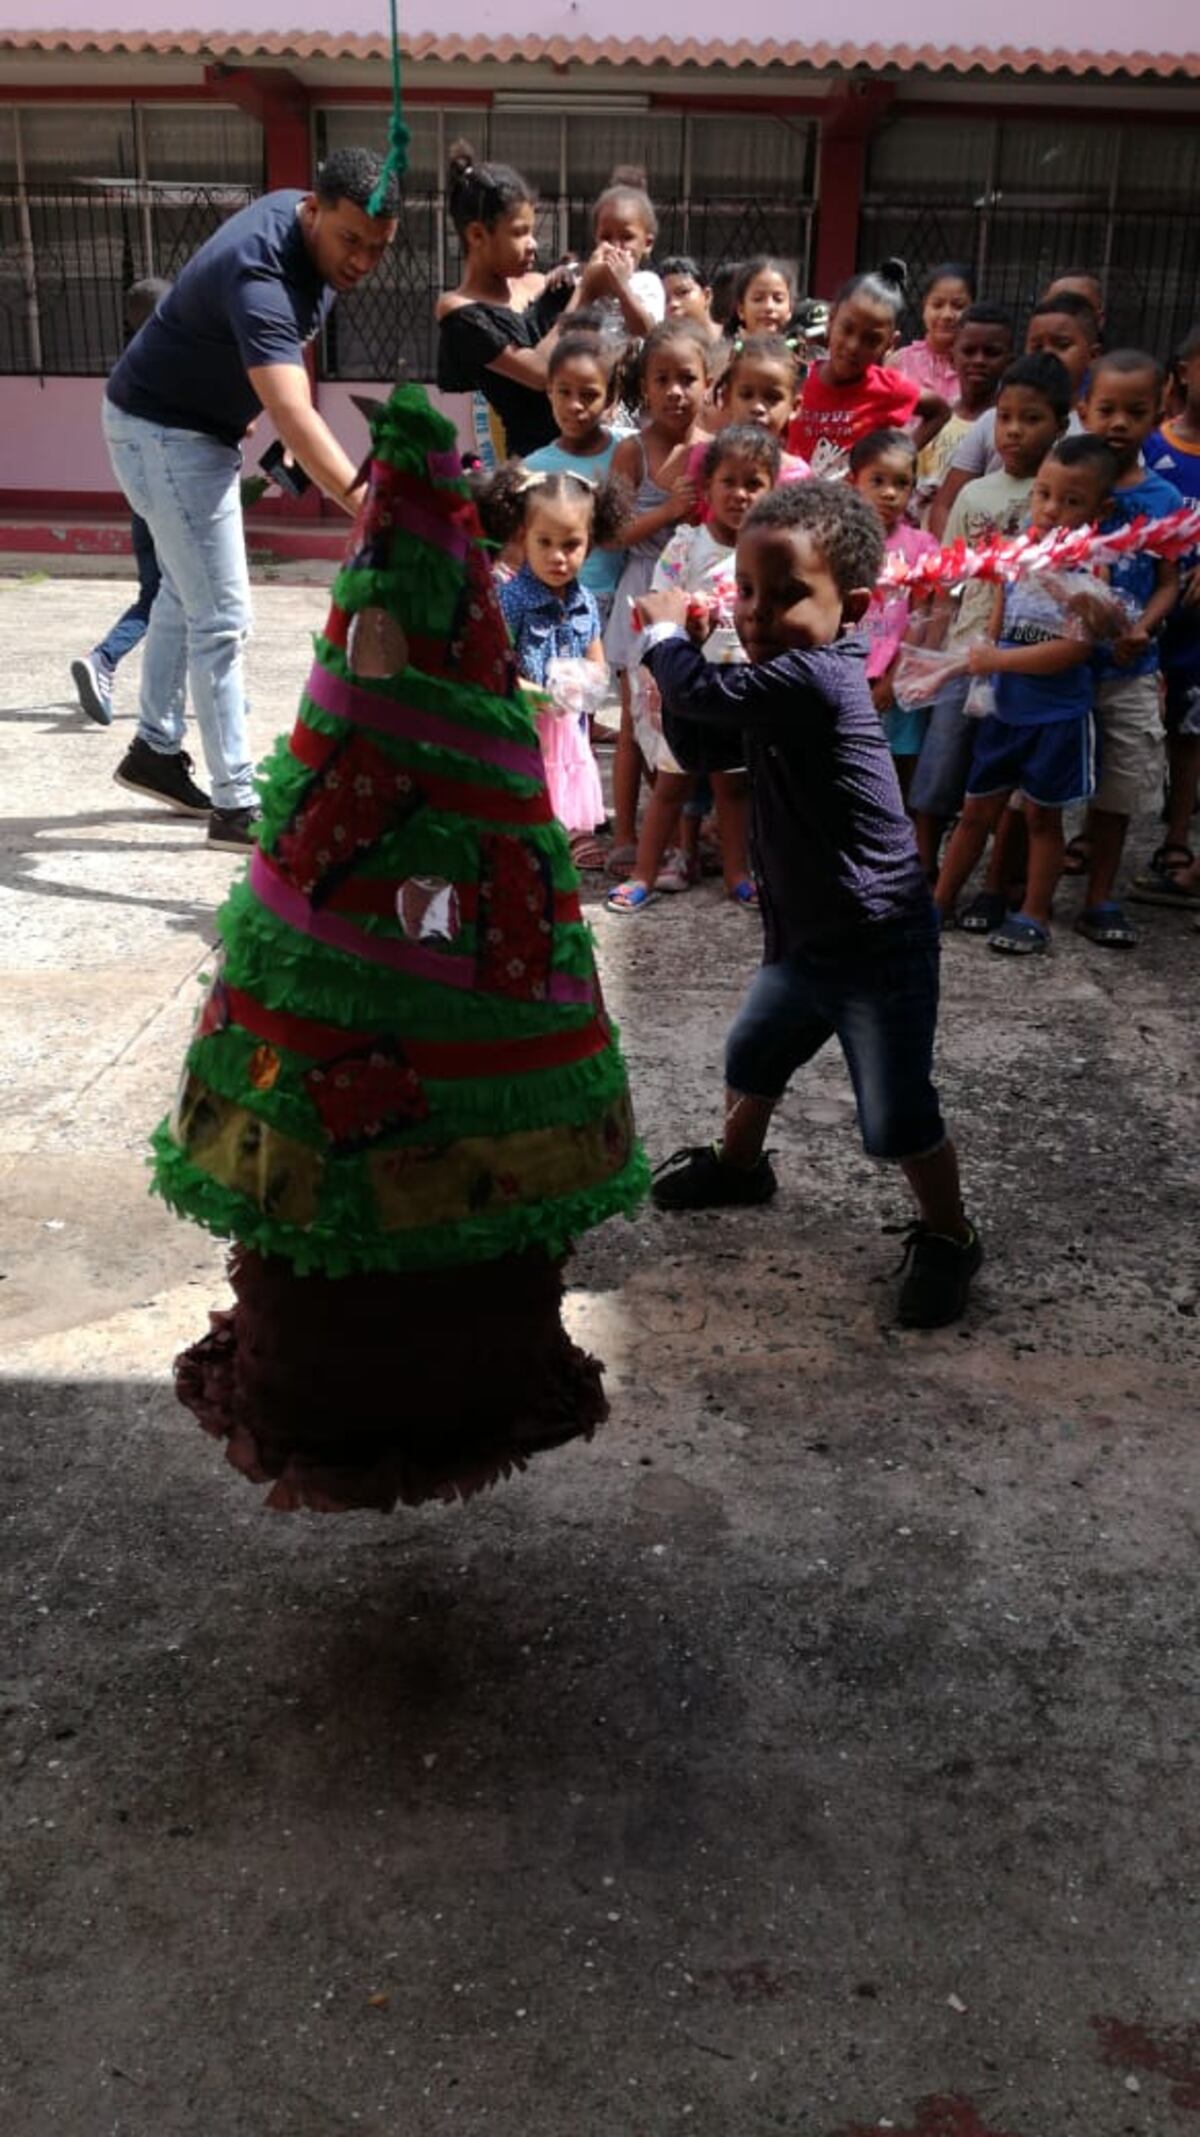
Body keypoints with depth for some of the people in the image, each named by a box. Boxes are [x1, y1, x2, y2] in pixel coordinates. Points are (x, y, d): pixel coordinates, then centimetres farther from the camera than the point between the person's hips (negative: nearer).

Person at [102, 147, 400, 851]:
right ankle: (236, 804, -4)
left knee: (186, 592, 20)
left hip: (203, 426, 10)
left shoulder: (309, 231, -7)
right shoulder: (259, 273, -35)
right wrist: (369, 508, -61)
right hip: (165, 432, -10)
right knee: (223, 617, -10)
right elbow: (294, 416, -50)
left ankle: (156, 750, 35)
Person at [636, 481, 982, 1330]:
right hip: (808, 937, 10)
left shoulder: (813, 677, -25)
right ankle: (739, 1163, 53)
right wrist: (675, 653, -2)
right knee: (753, 1054, 27)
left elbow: (708, 696, -25)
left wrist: (666, 632, -5)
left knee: (897, 1117, -1)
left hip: (880, 947, -10)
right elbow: (700, 744, 13)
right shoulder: (781, 688, 5)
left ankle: (949, 1237, 23)